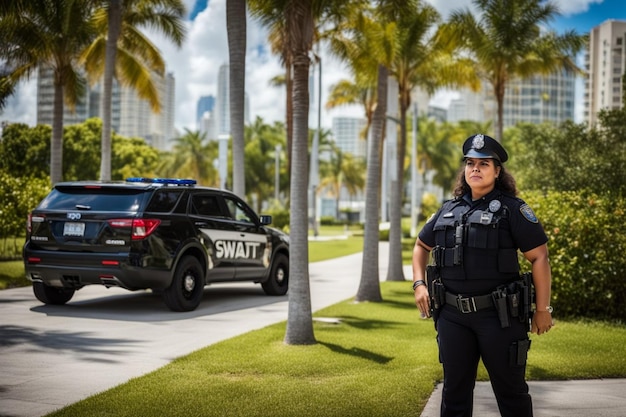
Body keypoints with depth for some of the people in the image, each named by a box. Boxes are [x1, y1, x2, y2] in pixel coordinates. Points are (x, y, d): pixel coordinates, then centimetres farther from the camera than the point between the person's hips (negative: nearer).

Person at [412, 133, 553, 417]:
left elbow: (539, 257, -6)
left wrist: (542, 309, -9)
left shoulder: (511, 209, -3)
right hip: (452, 316, 5)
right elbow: (422, 245, 26)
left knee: (510, 389, 6)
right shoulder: (448, 210, 12)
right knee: (455, 388, 12)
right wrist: (419, 283, 10)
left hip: (499, 315, -4)